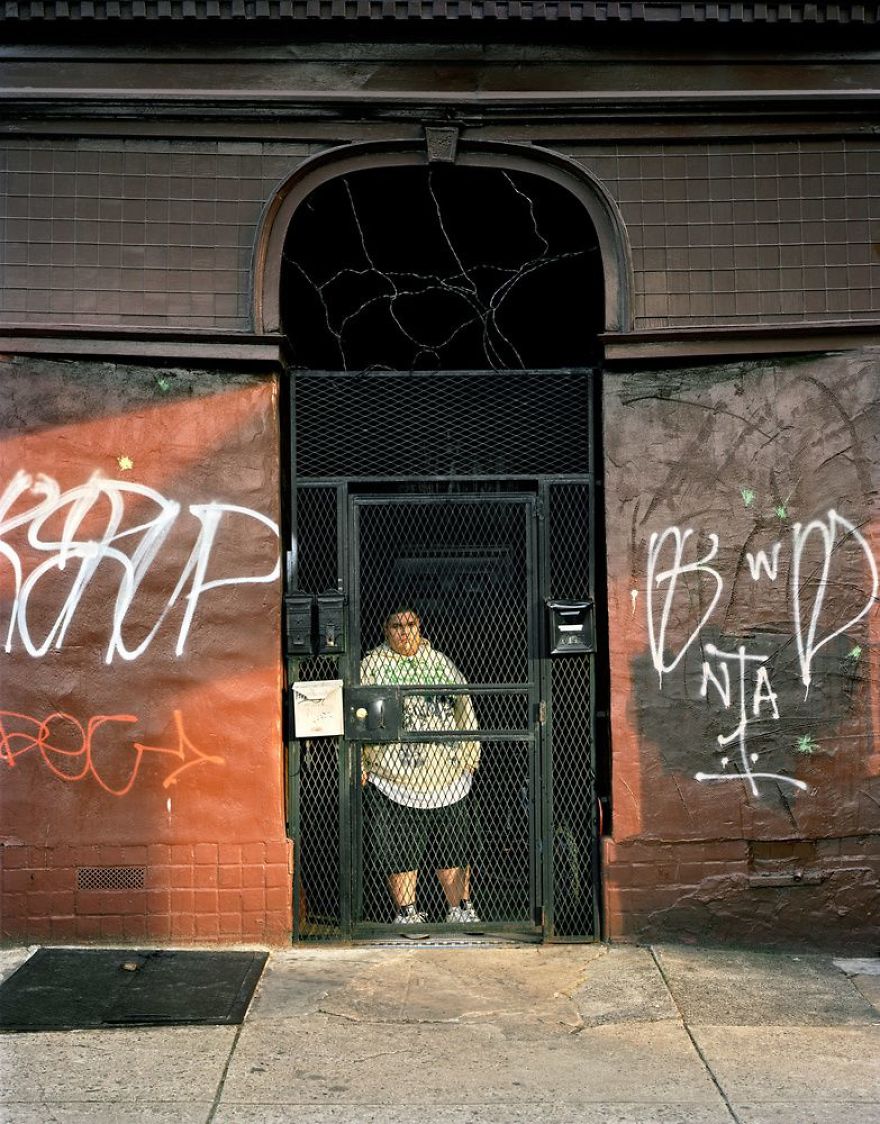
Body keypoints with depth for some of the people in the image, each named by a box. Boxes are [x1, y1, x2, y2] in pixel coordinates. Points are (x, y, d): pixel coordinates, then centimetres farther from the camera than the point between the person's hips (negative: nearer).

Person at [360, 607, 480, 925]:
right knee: (401, 852, 3)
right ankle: (406, 913, 17)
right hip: (394, 778, -3)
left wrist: (470, 754, 14)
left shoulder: (441, 662, 13)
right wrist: (359, 764, -4)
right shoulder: (371, 666, 3)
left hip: (447, 776, 3)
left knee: (454, 849, 8)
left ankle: (460, 909, 22)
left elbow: (465, 709, 18)